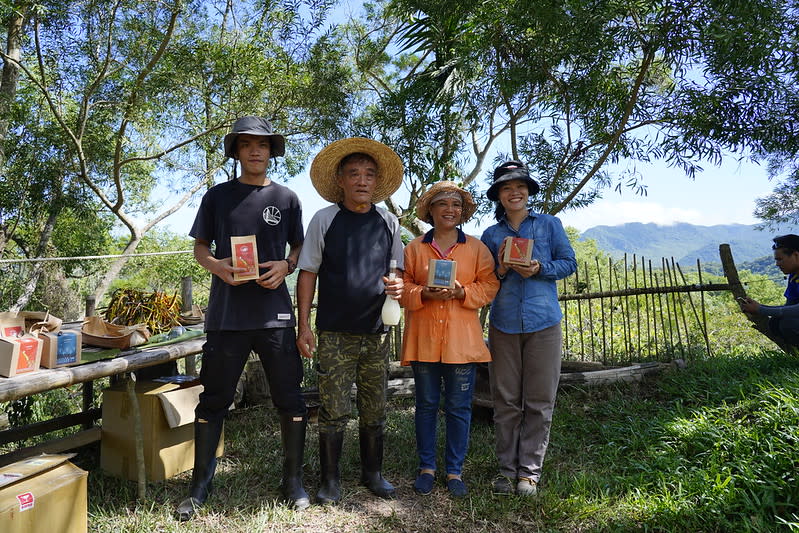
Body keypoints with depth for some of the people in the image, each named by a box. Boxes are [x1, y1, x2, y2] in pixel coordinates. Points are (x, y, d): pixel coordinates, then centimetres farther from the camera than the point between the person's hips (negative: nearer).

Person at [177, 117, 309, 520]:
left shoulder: (286, 198, 9)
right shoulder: (218, 196, 9)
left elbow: (299, 247, 14)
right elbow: (199, 247, 12)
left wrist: (285, 266, -8)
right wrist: (216, 265, -10)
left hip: (275, 313, 0)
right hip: (226, 313, 0)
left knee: (290, 399, 4)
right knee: (213, 399, 8)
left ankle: (293, 480, 22)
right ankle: (200, 484, 25)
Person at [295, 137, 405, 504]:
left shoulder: (388, 222, 6)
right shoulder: (324, 220, -1)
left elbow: (399, 270, 15)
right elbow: (308, 273, 0)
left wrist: (399, 286, -9)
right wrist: (303, 326, -5)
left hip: (376, 332, 3)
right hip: (334, 333, -2)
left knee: (374, 410, 13)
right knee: (334, 411, 2)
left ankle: (373, 473, 31)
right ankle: (330, 481, 20)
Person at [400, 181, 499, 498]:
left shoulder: (476, 248, 8)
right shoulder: (414, 248, 7)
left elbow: (489, 285, 3)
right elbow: (403, 287, 5)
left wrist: (462, 292, -14)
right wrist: (425, 294, -15)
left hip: (462, 341, 0)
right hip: (423, 339, 0)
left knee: (459, 408, 6)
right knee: (426, 405, 9)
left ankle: (454, 471, 21)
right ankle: (427, 467, 24)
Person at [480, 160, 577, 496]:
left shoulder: (549, 225, 7)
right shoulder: (490, 235, 10)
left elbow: (569, 263, 5)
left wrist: (539, 269, -12)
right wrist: (501, 270, -10)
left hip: (543, 322, -1)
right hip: (504, 324, 1)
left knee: (539, 401, 2)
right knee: (506, 400, 6)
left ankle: (529, 470, 16)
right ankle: (507, 468, 19)